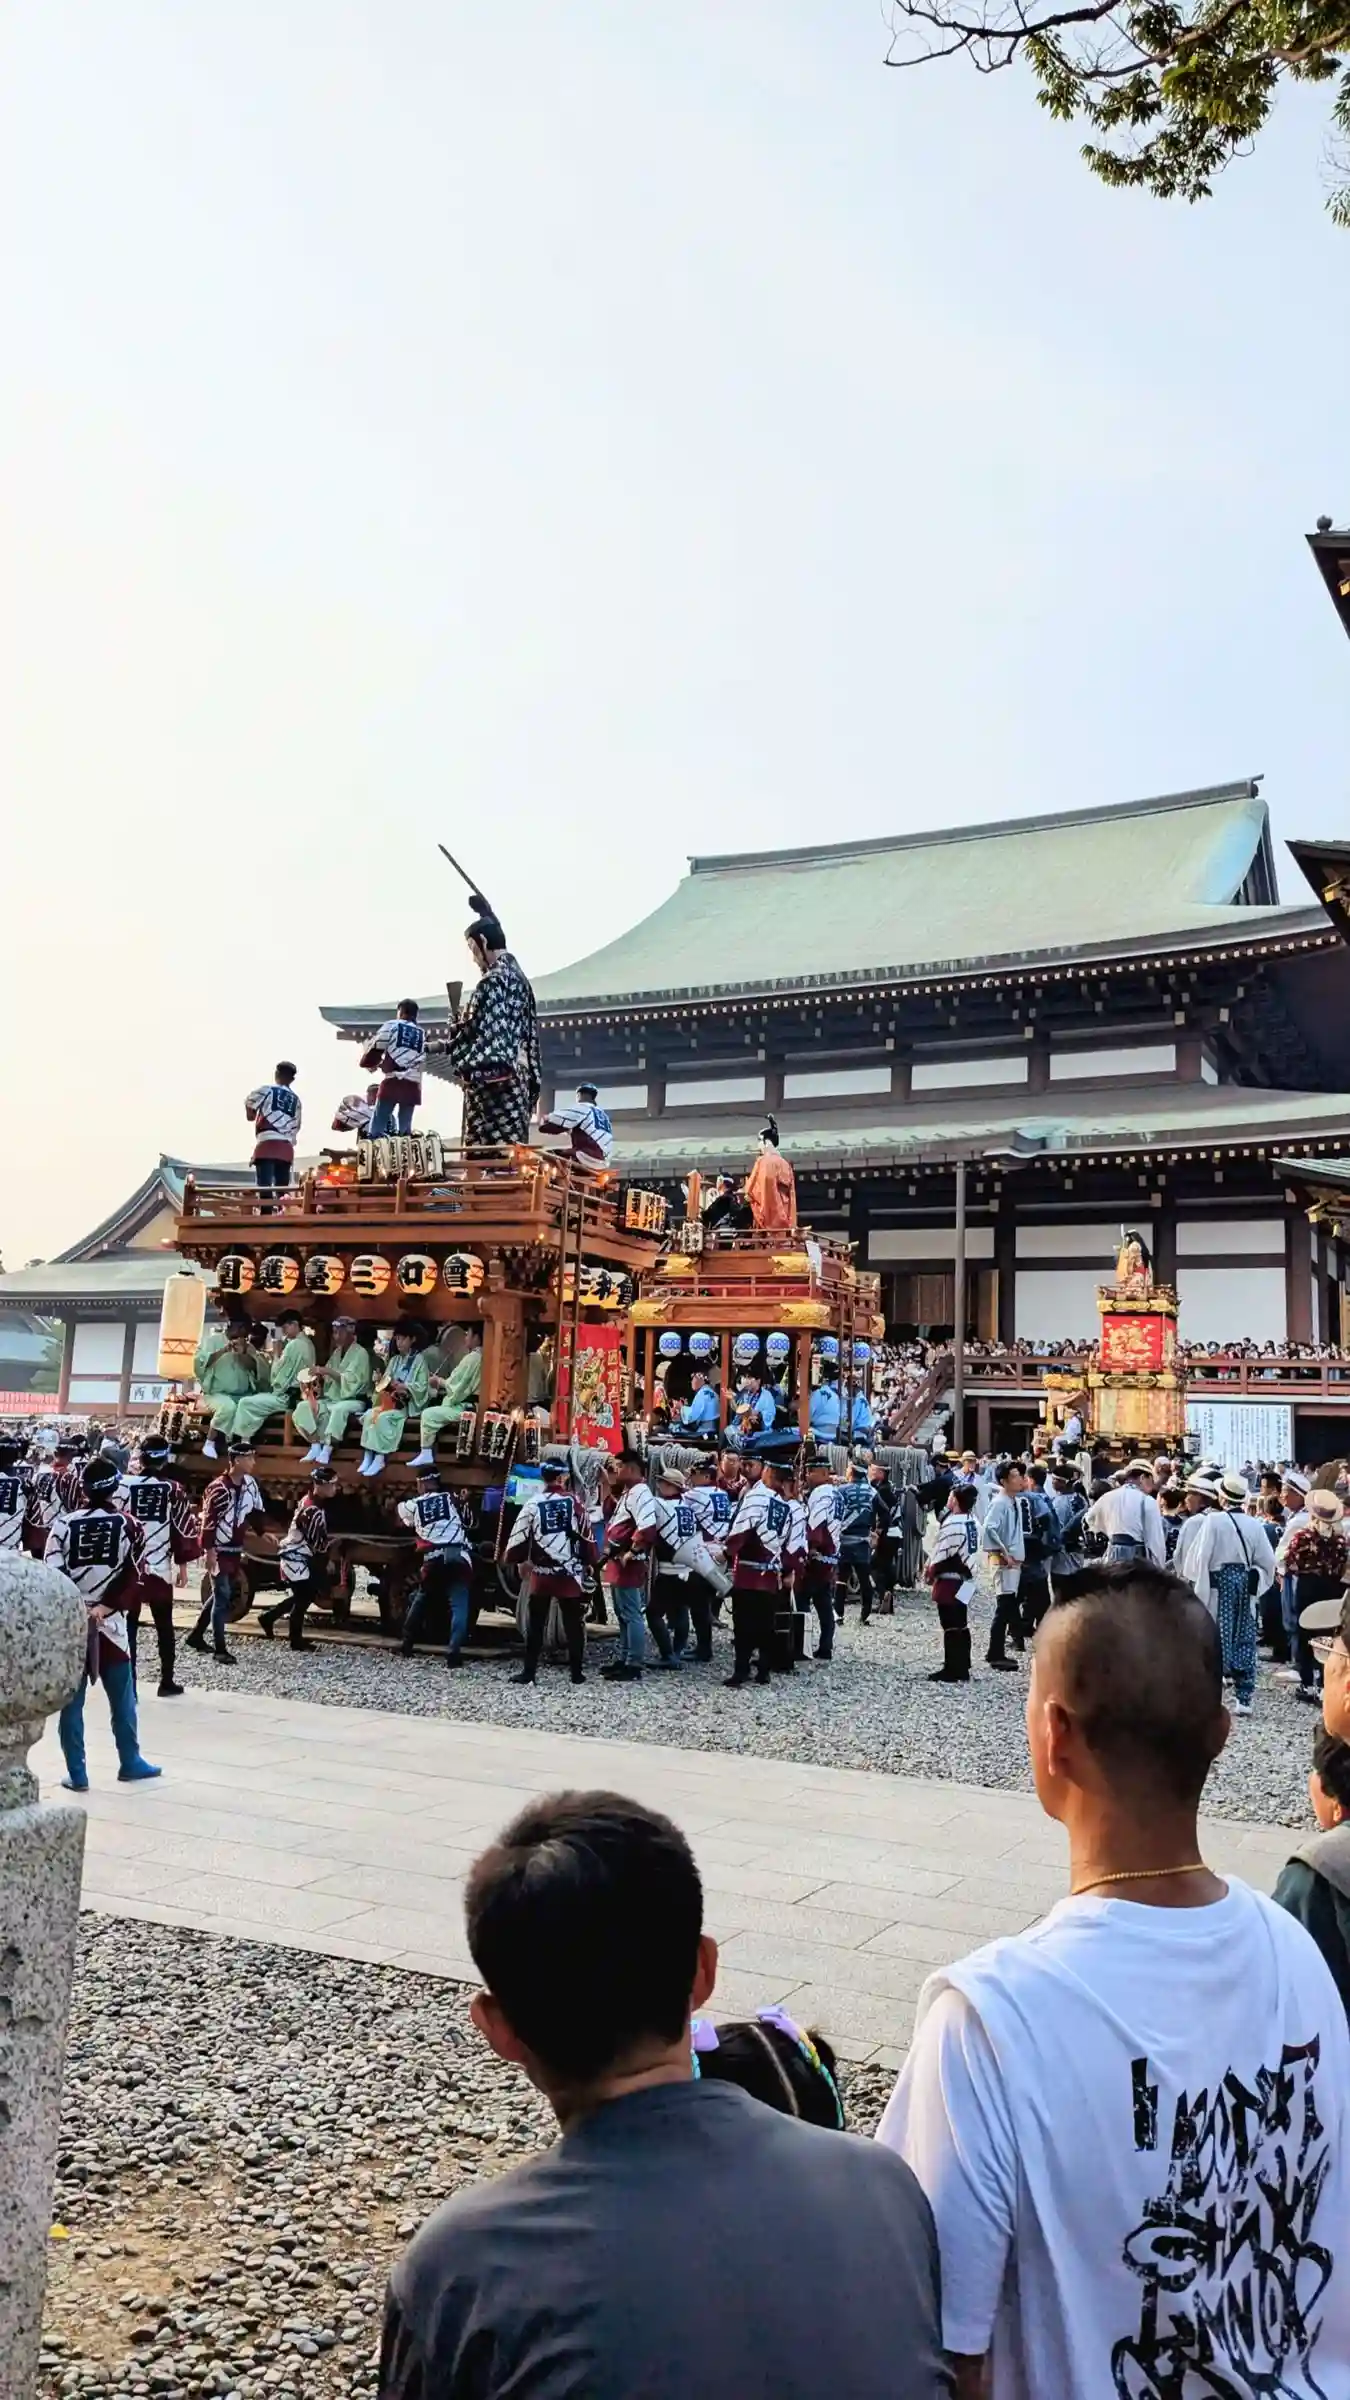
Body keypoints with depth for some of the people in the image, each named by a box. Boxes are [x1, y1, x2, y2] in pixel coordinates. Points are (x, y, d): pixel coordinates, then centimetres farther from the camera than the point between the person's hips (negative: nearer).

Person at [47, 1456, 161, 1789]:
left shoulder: (65, 1523, -4)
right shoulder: (127, 1524, -2)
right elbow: (133, 1577, -7)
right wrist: (105, 1607, -8)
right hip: (110, 1623, 0)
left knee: (71, 1700, 7)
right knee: (122, 1697, 13)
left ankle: (76, 1773, 9)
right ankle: (130, 1762, 22)